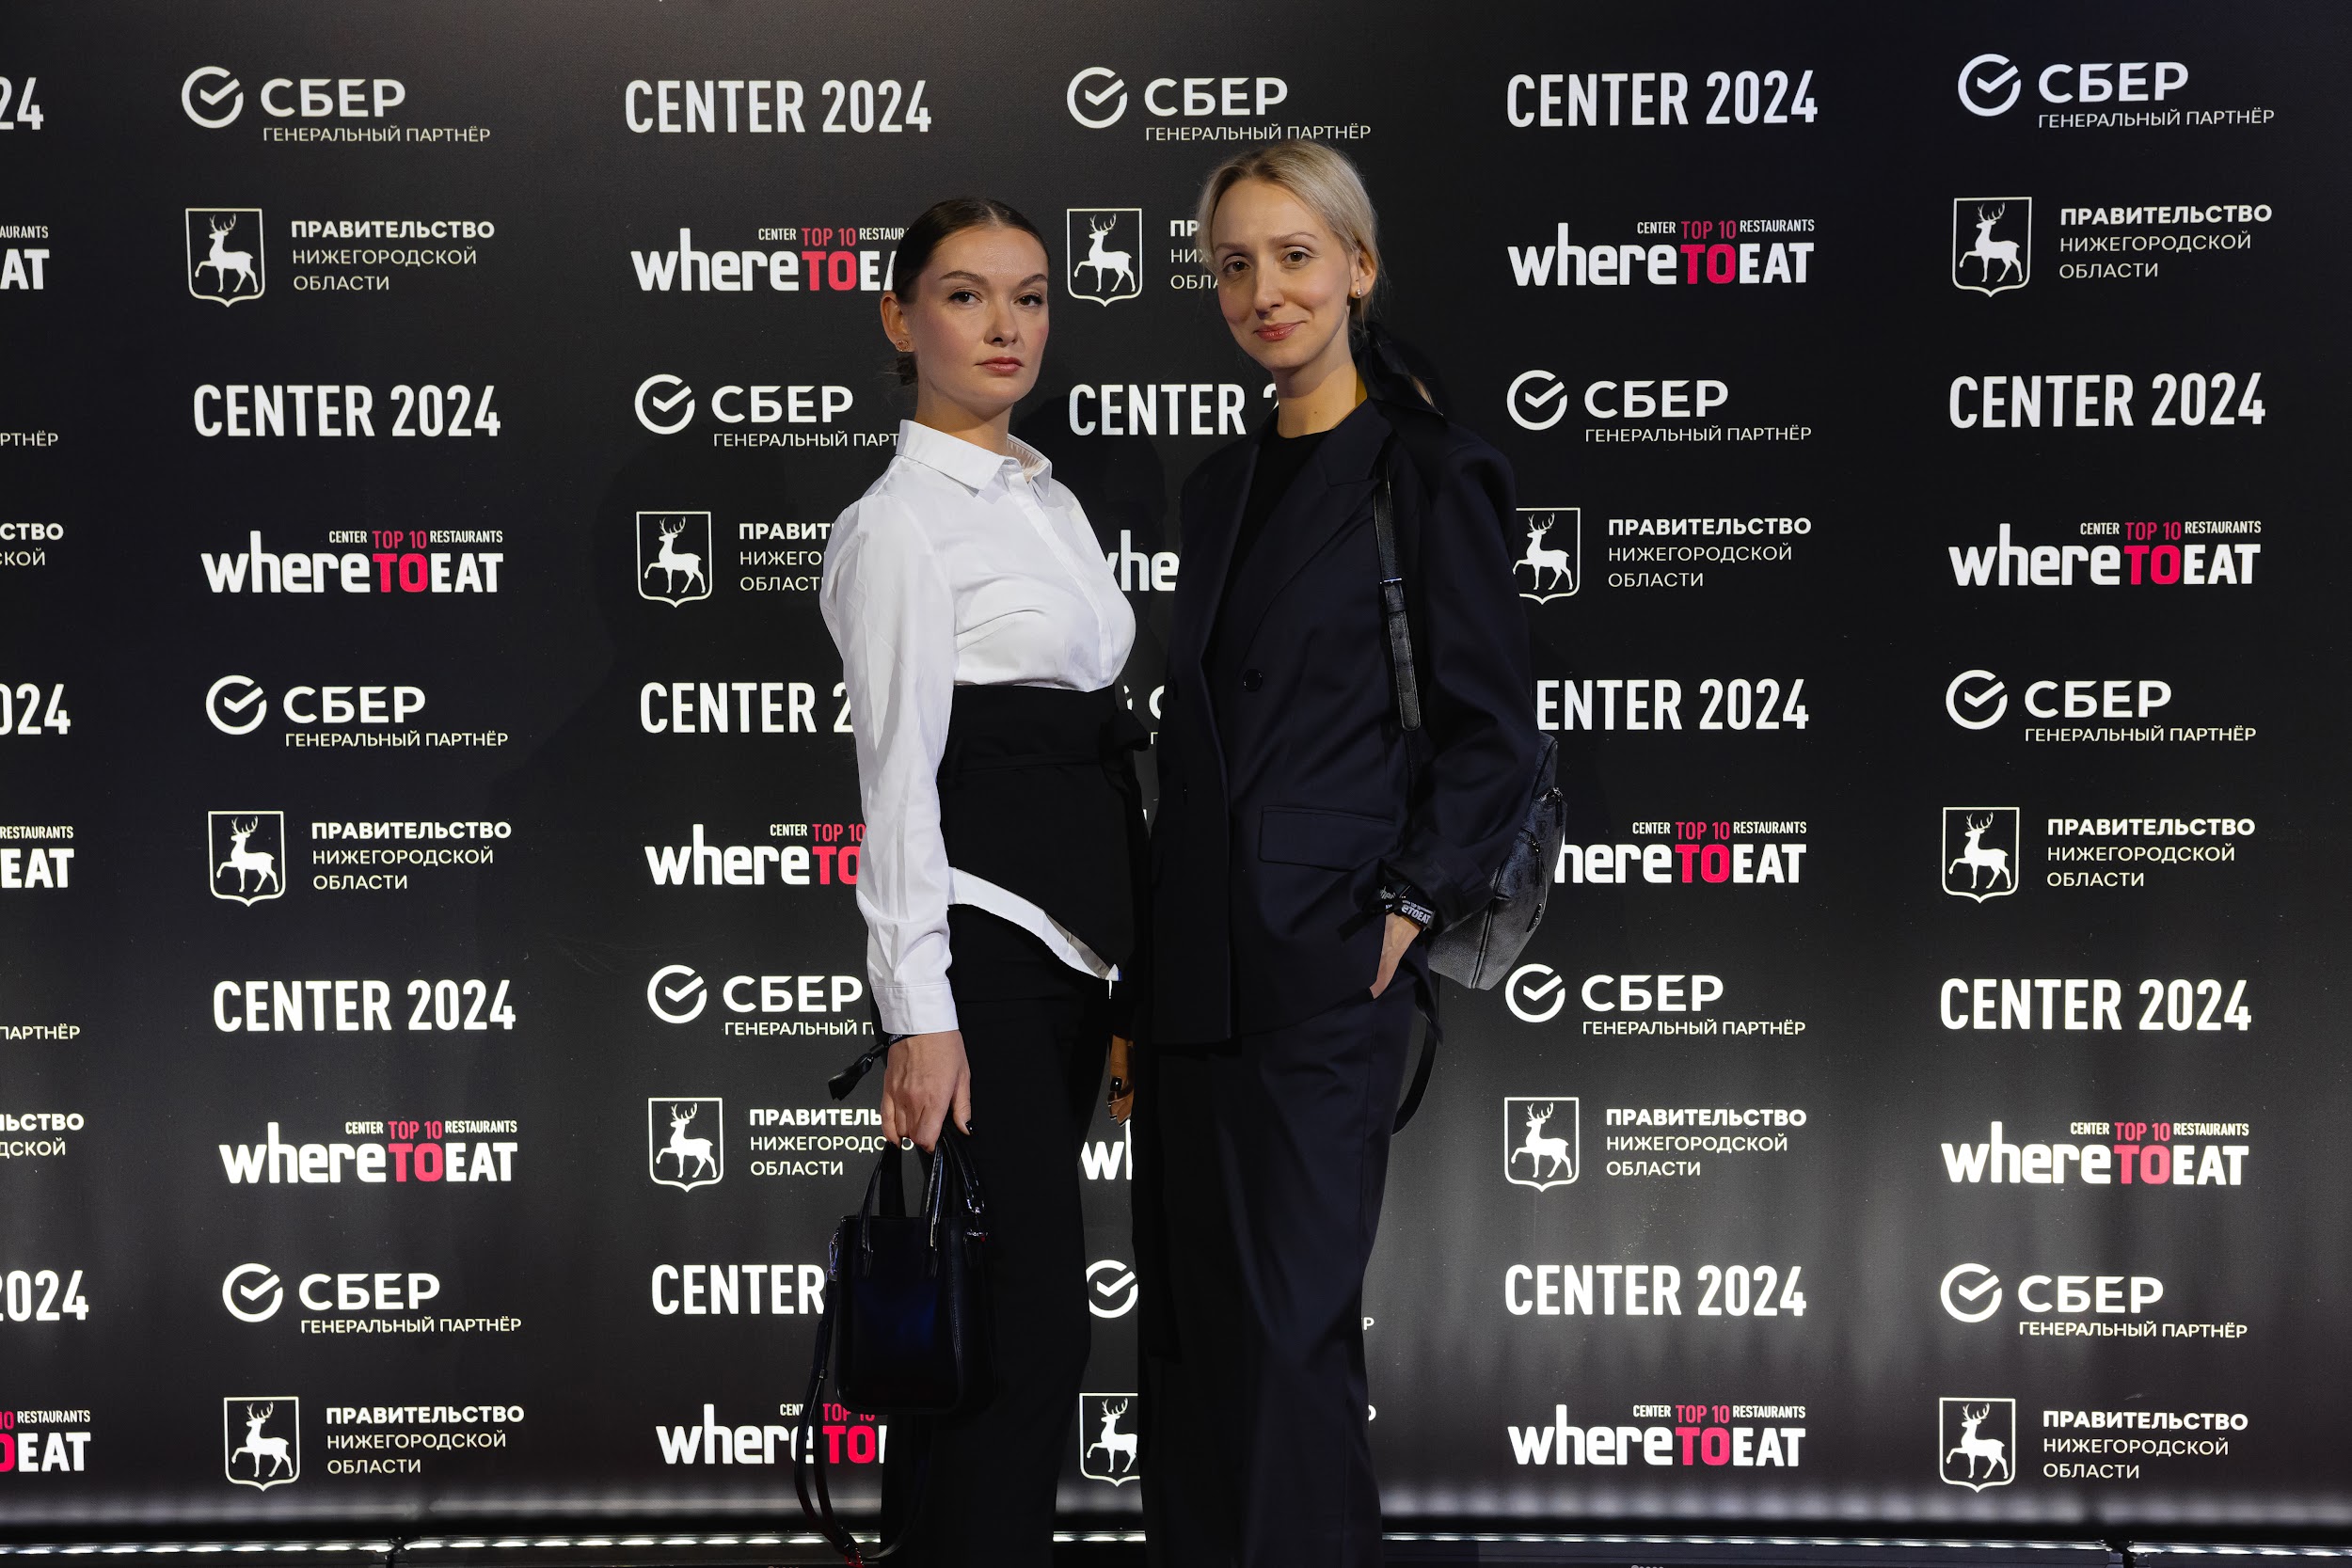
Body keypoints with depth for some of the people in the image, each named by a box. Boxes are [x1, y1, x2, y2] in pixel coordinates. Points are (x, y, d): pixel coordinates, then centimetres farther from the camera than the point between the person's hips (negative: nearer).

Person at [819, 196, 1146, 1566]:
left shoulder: (1048, 497, 16)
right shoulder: (902, 522, -9)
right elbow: (900, 775, -16)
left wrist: (1128, 954, 18)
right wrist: (921, 1016, -20)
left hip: (1070, 944, 8)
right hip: (978, 945, -8)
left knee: (995, 1313, 14)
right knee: (1029, 1321, -5)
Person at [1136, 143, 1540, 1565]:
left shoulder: (1428, 472, -5)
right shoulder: (1224, 483, 15)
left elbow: (1495, 728, -7)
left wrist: (1411, 905, -13)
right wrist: (1165, 938, 14)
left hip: (1325, 964, -7)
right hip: (1198, 957, 7)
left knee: (1290, 1317, -2)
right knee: (1188, 1314, 11)